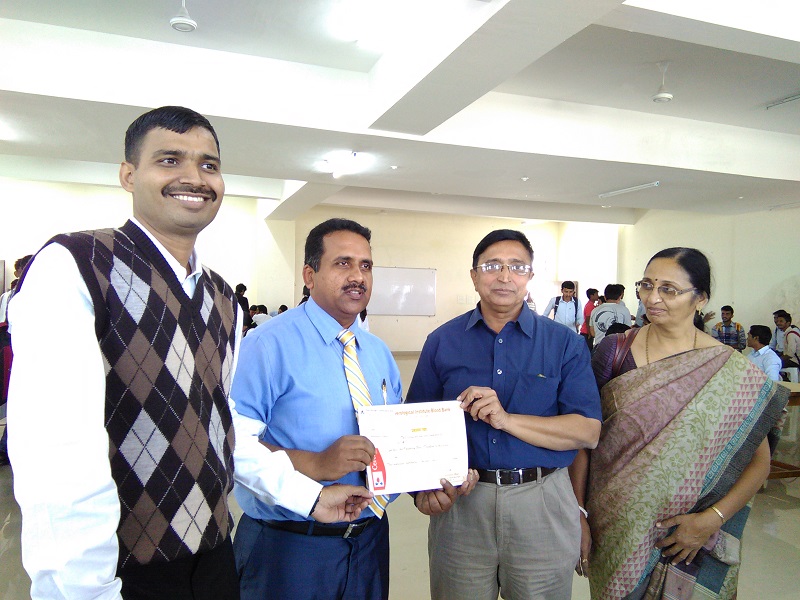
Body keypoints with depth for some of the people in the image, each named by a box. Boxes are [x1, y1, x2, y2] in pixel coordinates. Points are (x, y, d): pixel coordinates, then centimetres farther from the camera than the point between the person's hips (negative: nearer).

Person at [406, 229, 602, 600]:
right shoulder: (442, 342, 2)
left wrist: (508, 419, -21)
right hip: (458, 503, 1)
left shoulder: (565, 344, -1)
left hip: (543, 504, 0)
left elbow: (588, 431, -9)